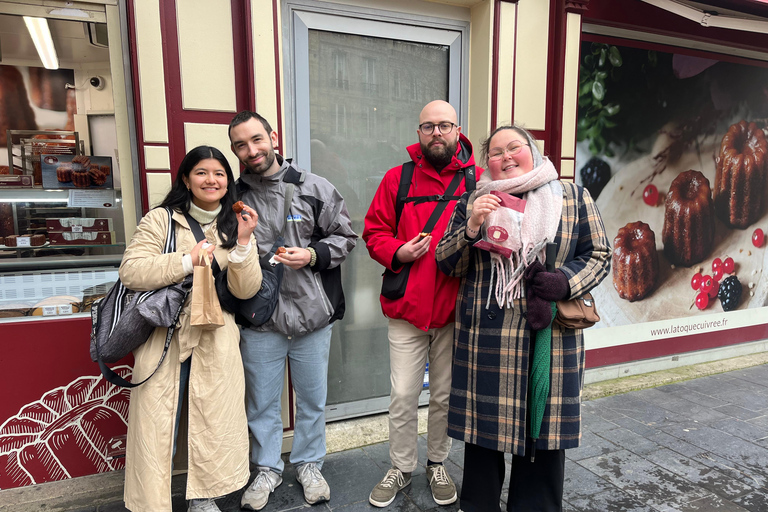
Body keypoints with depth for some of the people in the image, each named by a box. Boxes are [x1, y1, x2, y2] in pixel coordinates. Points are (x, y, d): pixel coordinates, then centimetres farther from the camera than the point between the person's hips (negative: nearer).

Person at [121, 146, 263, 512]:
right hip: (163, 336, -2)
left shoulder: (236, 226, 8)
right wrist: (188, 261, -15)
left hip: (217, 341, 2)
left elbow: (245, 291, -2)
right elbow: (130, 272, -11)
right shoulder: (160, 220, 1)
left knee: (213, 423, 9)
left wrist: (243, 241, -14)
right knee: (156, 427, 4)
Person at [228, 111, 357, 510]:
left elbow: (344, 237, 2)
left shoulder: (315, 188, -2)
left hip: (312, 313, 0)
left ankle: (309, 465, 39)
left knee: (312, 398, 15)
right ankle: (267, 470, 38)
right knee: (262, 402, 15)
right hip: (259, 319, 1)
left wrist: (313, 255, -13)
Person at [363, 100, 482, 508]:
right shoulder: (397, 178, 3)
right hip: (407, 308, 0)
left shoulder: (478, 179, 3)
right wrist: (398, 252, -13)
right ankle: (401, 468, 31)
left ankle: (437, 464, 38)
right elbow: (374, 232, 5)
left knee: (446, 394, 15)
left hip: (456, 309, 1)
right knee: (402, 395, 8)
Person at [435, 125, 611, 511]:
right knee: (483, 423, 9)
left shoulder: (572, 197, 7)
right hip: (485, 339, 0)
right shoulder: (473, 202, 8)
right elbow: (447, 264, 6)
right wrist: (472, 228, -12)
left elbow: (598, 255, 8)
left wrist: (565, 283, -12)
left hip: (550, 339, 0)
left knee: (544, 426, 10)